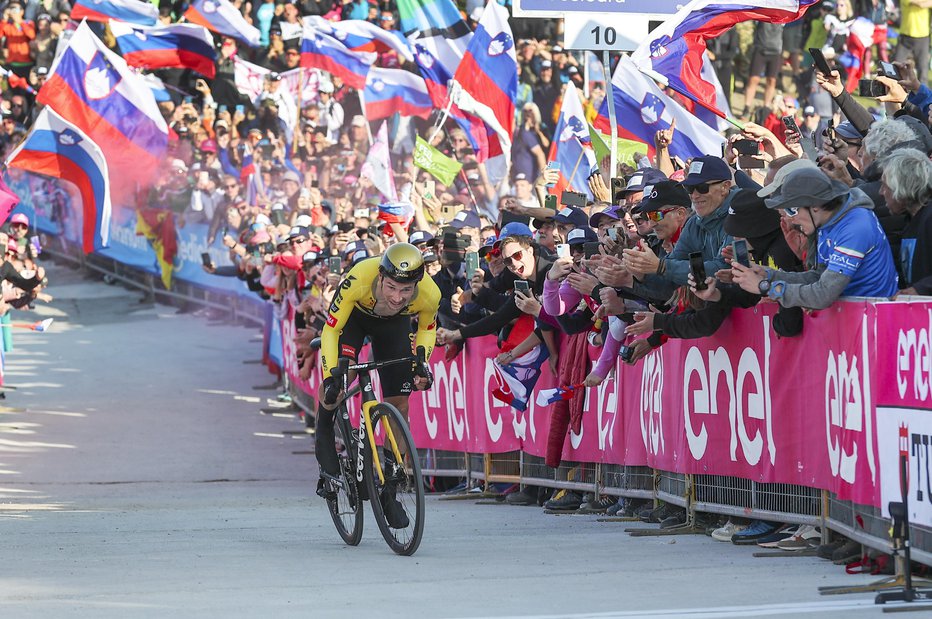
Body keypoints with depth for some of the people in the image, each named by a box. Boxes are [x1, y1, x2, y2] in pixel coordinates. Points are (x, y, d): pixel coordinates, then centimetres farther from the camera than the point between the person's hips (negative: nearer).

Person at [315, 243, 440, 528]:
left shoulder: (429, 294, -34)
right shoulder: (358, 279, -42)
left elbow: (427, 327, -8)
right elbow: (331, 329, -30)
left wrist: (421, 363, -23)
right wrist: (330, 377, -39)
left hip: (394, 324, 2)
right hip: (355, 315, -2)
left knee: (399, 403, -4)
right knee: (335, 375, -28)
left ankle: (390, 492, 8)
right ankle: (324, 435, -1)